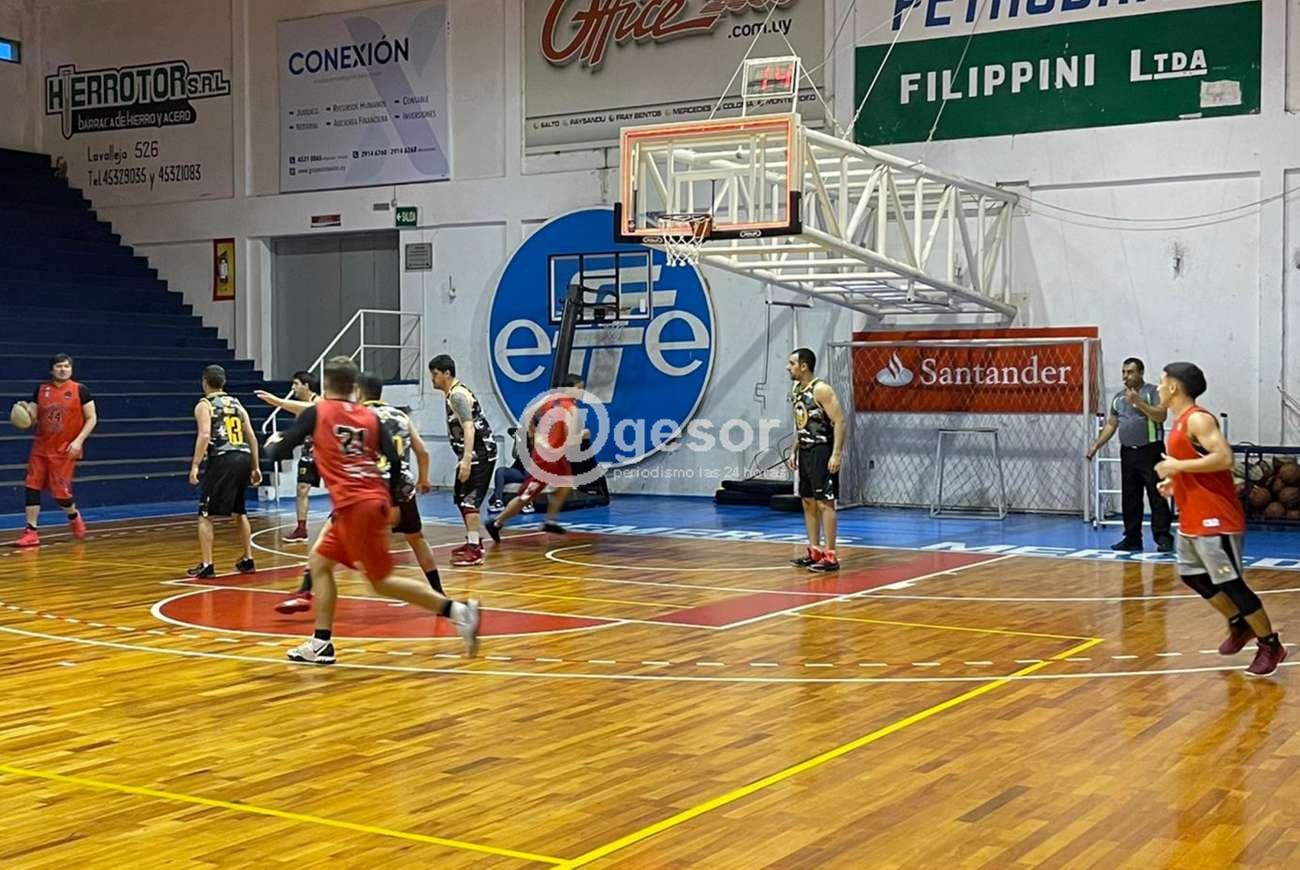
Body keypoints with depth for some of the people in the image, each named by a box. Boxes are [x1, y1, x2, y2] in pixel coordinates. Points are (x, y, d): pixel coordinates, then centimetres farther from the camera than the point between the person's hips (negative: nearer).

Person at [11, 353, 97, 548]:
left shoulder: (80, 390, -3)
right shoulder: (41, 390, 7)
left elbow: (91, 419, -3)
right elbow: (32, 417, 8)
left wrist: (78, 441, -14)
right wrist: (25, 410, -15)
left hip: (65, 451, -4)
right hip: (41, 448, 4)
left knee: (60, 492, -5)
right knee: (32, 487, -4)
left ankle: (74, 516, 27)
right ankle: (31, 532, 1)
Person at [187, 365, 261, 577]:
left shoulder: (204, 405, 3)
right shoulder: (237, 404, 19)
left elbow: (204, 435, -13)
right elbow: (251, 437, 16)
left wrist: (195, 466, -15)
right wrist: (255, 467, 21)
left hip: (222, 460, -6)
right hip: (243, 458, 6)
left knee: (205, 515, 1)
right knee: (240, 512, 21)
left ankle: (206, 564, -4)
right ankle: (247, 560, 24)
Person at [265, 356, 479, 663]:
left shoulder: (316, 413, 1)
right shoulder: (370, 416, 13)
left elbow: (278, 454, 3)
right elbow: (395, 460, 7)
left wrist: (273, 443, 27)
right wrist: (393, 503, 20)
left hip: (355, 506, -7)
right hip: (376, 501, 7)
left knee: (382, 580, 1)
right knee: (319, 561, 17)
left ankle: (457, 610, -8)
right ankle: (321, 643, 15)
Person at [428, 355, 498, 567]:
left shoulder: (458, 395, -16)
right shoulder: (453, 393, 16)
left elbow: (469, 428, -25)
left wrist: (466, 460, -33)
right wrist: (464, 459, 25)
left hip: (479, 453, -11)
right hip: (473, 454, 11)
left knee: (469, 500, -14)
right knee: (460, 497, 18)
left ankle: (474, 551, -16)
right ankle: (474, 541, 28)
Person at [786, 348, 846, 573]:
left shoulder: (821, 390, -15)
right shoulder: (796, 391, 12)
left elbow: (839, 421, -18)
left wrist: (836, 454, -24)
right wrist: (794, 451, 18)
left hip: (822, 451, -9)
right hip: (805, 452, 9)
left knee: (824, 502, -8)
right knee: (808, 502, 12)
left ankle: (830, 556, -6)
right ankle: (814, 551, 20)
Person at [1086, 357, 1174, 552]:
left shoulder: (1152, 391, -3)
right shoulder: (1118, 397, 15)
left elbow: (1161, 416, -16)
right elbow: (1110, 425, 17)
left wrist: (1138, 402, -21)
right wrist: (1096, 445, 8)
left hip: (1150, 451, -6)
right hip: (1128, 452, 6)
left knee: (1157, 497, -6)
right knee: (1130, 498, 8)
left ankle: (1163, 538, -4)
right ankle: (1132, 538, 14)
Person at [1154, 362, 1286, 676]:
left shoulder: (1198, 419, -17)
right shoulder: (1180, 421, 13)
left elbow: (1223, 458, -28)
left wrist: (1178, 466, -23)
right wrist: (1174, 480, 11)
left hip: (1215, 520, -10)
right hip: (1192, 520, 10)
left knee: (1230, 582, -6)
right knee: (1192, 575, 17)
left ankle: (1271, 645, 5)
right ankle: (1239, 625, 31)